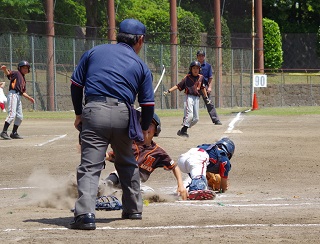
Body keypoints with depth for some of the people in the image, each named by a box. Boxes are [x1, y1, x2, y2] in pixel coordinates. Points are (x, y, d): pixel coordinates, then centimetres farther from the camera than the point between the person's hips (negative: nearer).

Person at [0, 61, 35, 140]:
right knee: (12, 114, -21)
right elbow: (8, 73, -16)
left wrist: (29, 98, 24)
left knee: (20, 117, 12)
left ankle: (14, 133, 22)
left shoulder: (23, 79, 27)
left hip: (19, 97, 9)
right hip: (13, 94, -9)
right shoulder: (16, 73, 4)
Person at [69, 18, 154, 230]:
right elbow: (148, 102, 13)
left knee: (90, 166, -8)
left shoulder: (94, 52, 16)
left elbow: (76, 84, 13)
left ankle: (85, 213, -23)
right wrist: (145, 129, 28)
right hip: (122, 115, 1)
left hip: (94, 111, -1)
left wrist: (79, 114, 21)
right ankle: (133, 209, 31)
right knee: (127, 163, 23)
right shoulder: (141, 66, 15)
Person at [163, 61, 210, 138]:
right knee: (189, 115, -22)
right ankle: (183, 131, -19)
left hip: (196, 98, 6)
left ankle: (184, 130, 13)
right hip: (189, 97, -6)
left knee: (196, 118, 3)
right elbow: (178, 86, -6)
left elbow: (202, 88, 23)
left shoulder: (201, 77, 10)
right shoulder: (187, 78, -3)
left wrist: (206, 97, 27)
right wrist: (168, 91, -15)